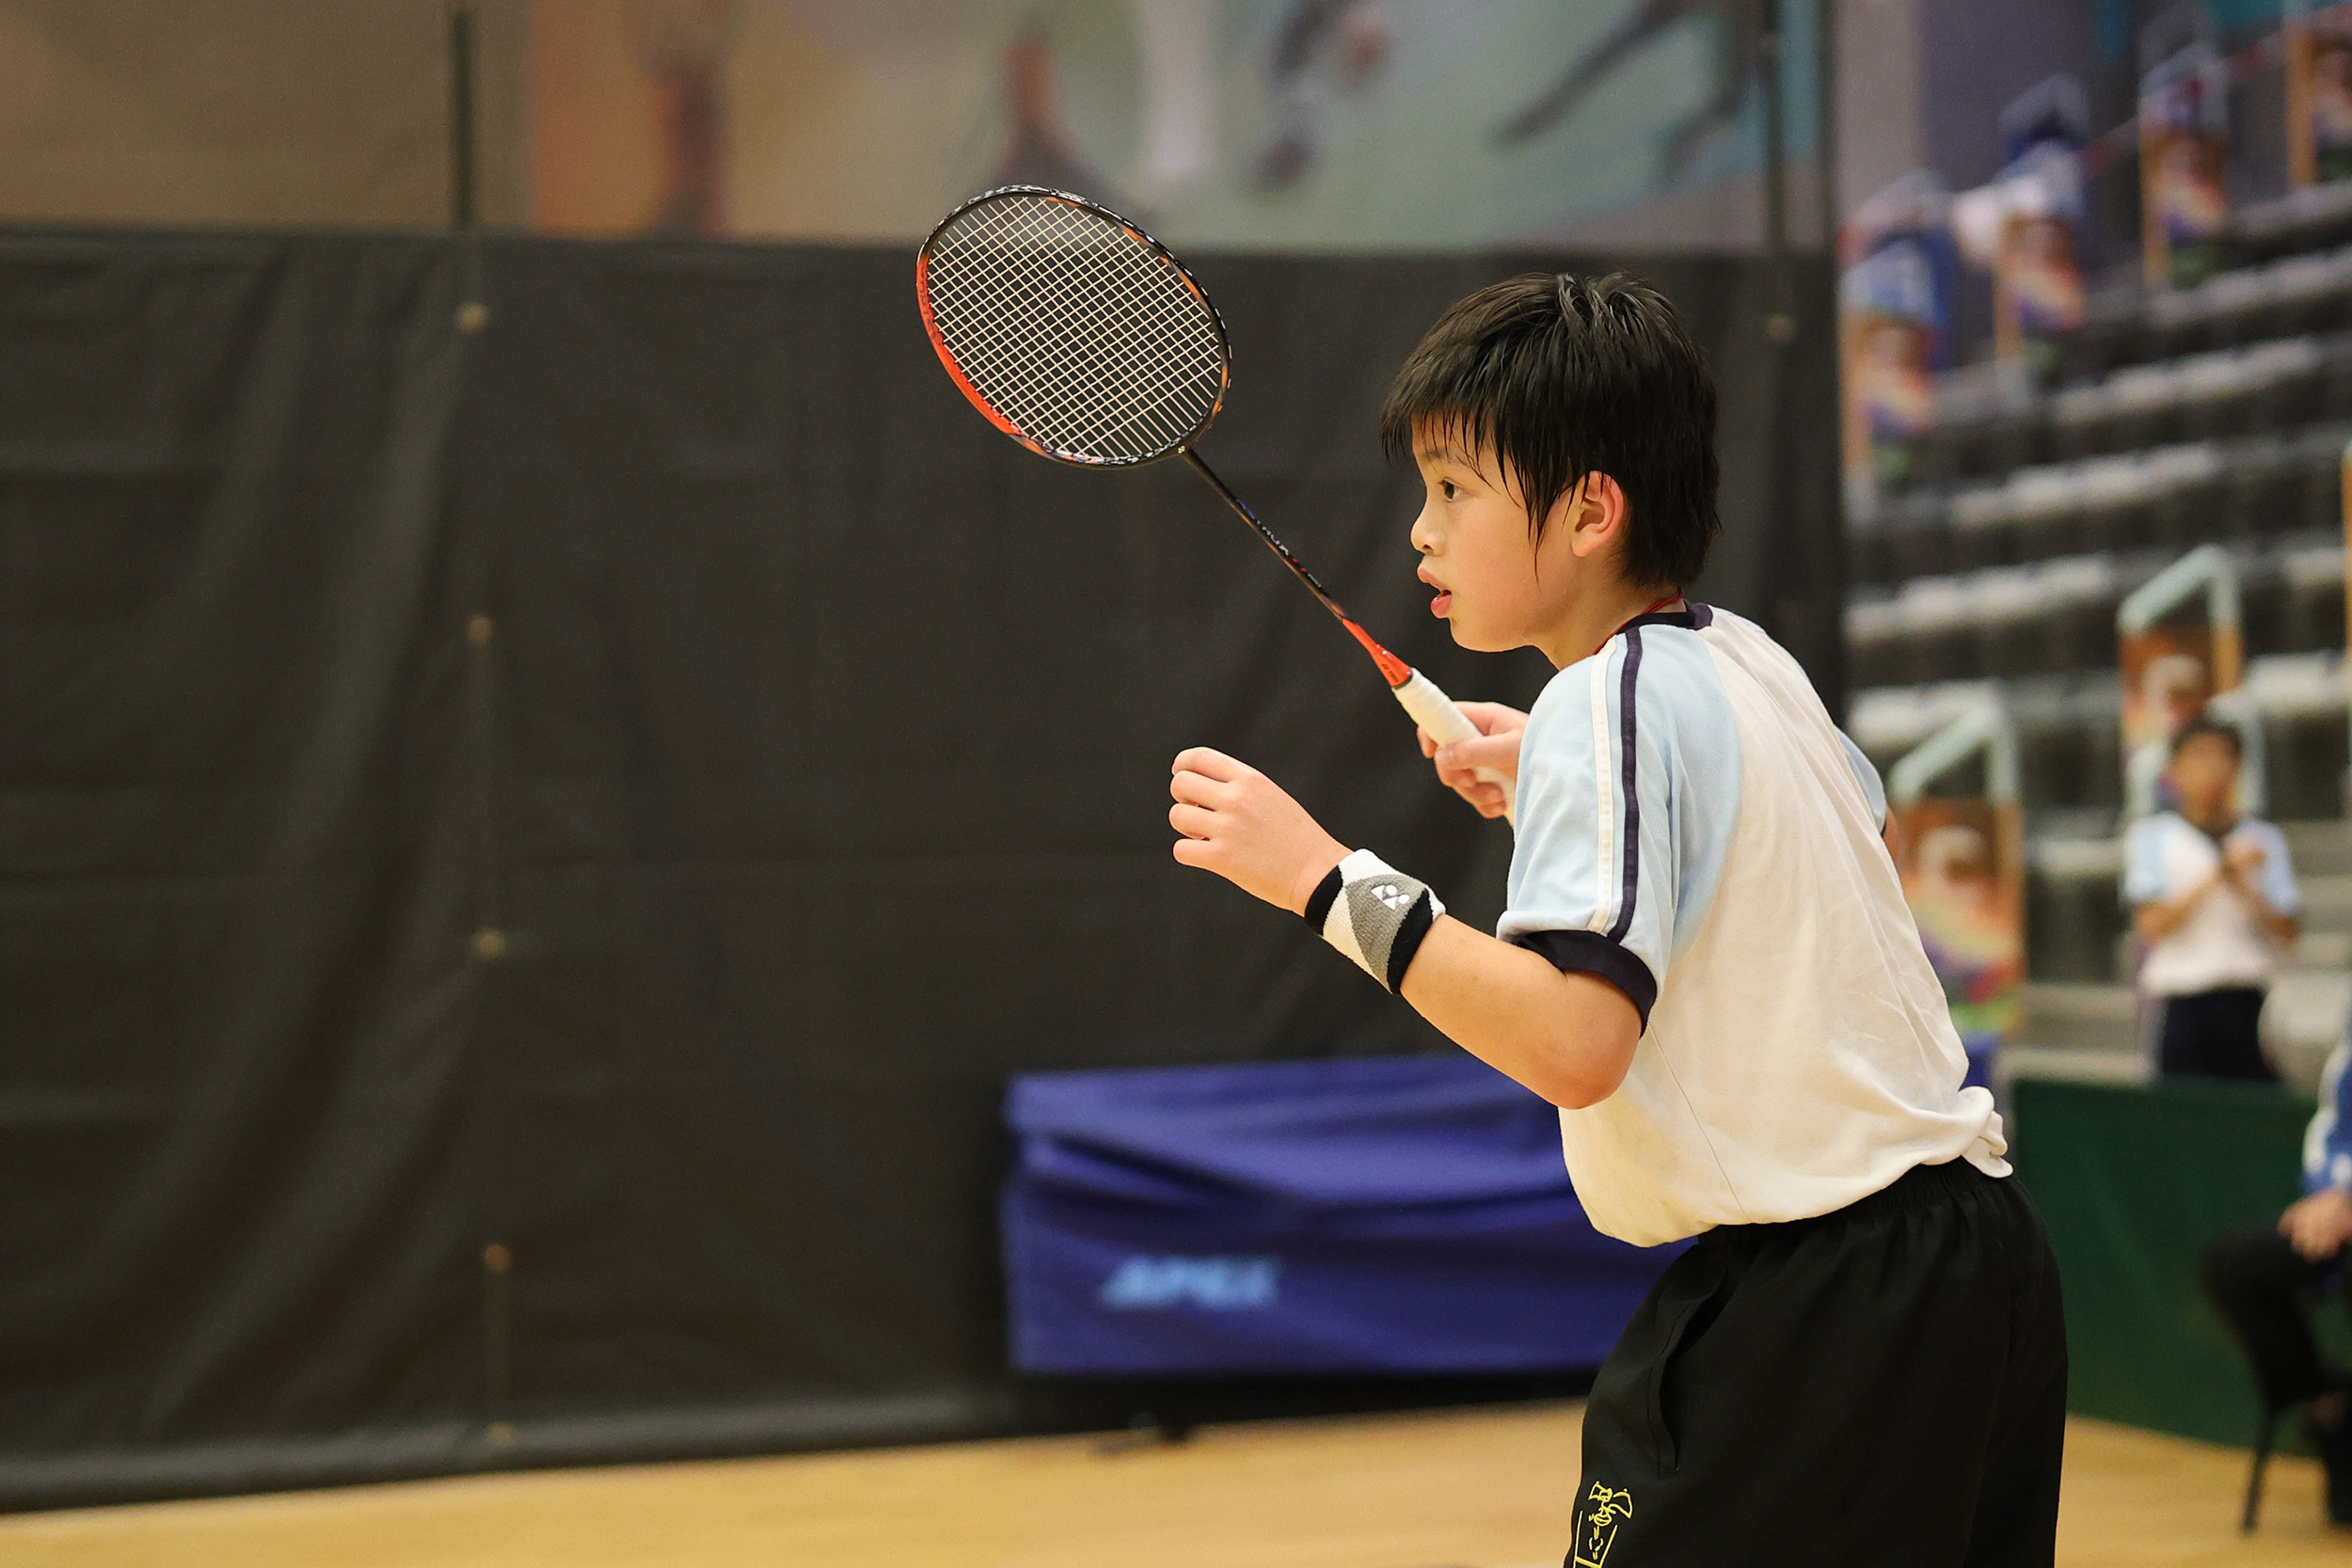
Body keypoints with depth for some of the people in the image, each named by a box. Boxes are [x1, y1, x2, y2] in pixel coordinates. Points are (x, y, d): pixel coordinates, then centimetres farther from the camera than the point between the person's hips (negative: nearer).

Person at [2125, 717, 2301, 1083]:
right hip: (2186, 1007, -1)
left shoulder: (2265, 839, 14)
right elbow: (2151, 924, -4)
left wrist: (2243, 887, -9)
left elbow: (2287, 933, 5)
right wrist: (2219, 875, -7)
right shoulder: (2151, 836, 9)